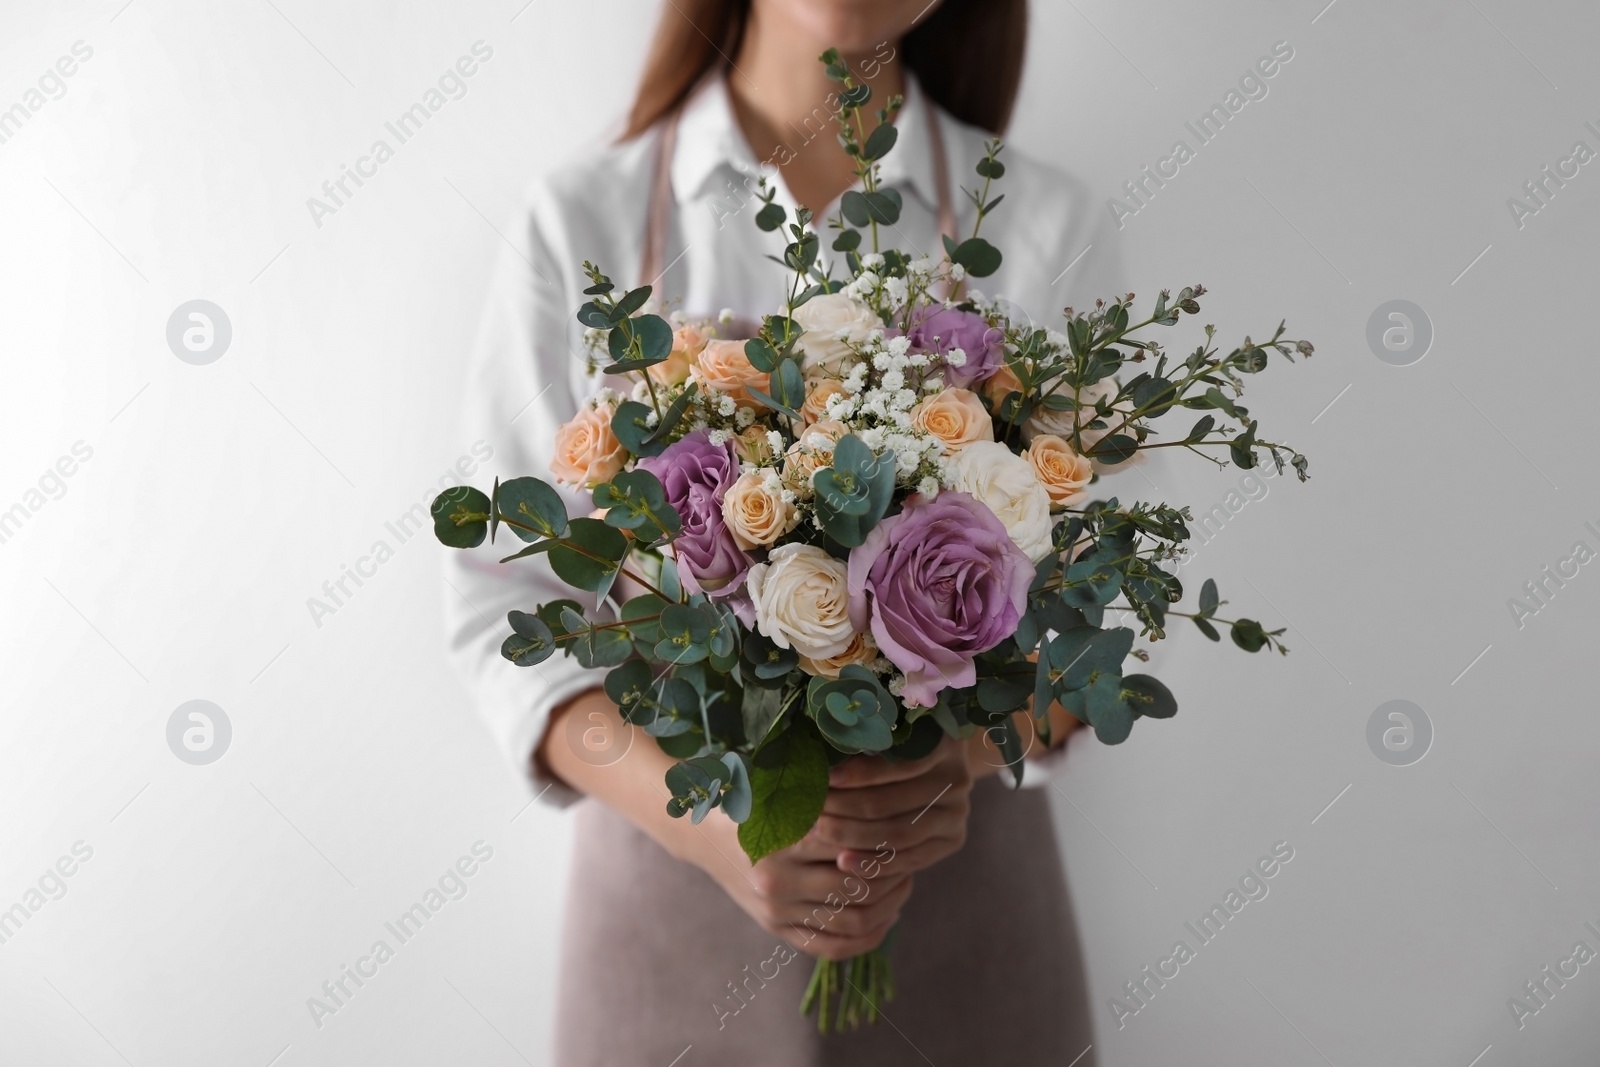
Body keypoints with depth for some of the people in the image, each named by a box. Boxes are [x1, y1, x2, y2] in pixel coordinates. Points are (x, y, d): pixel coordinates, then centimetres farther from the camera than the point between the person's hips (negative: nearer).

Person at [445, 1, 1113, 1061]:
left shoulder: (1040, 219, -2)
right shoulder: (581, 219, -4)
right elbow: (503, 595, -7)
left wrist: (965, 753, -21)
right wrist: (703, 814, -20)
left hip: (964, 871, 1)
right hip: (672, 875, 0)